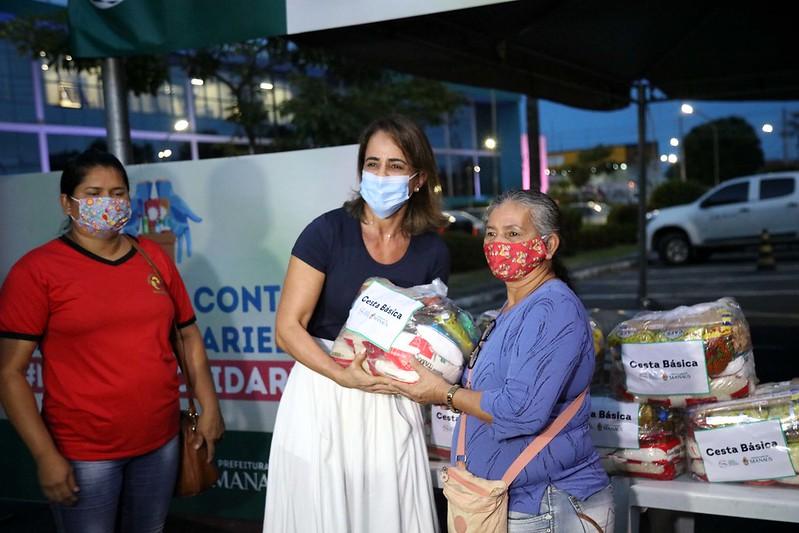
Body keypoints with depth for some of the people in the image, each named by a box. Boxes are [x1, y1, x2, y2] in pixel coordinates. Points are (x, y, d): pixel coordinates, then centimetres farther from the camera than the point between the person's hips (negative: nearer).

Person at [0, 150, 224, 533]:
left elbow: (189, 335, 11)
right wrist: (45, 455, -14)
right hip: (83, 452, -4)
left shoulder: (154, 257, 5)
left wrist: (209, 407, 5)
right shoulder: (36, 270, -8)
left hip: (161, 441, 4)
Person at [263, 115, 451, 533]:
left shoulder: (432, 251, 0)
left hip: (391, 404, 3)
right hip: (323, 396, -2)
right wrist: (344, 375, -25)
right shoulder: (328, 232, -11)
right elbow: (288, 328, -12)